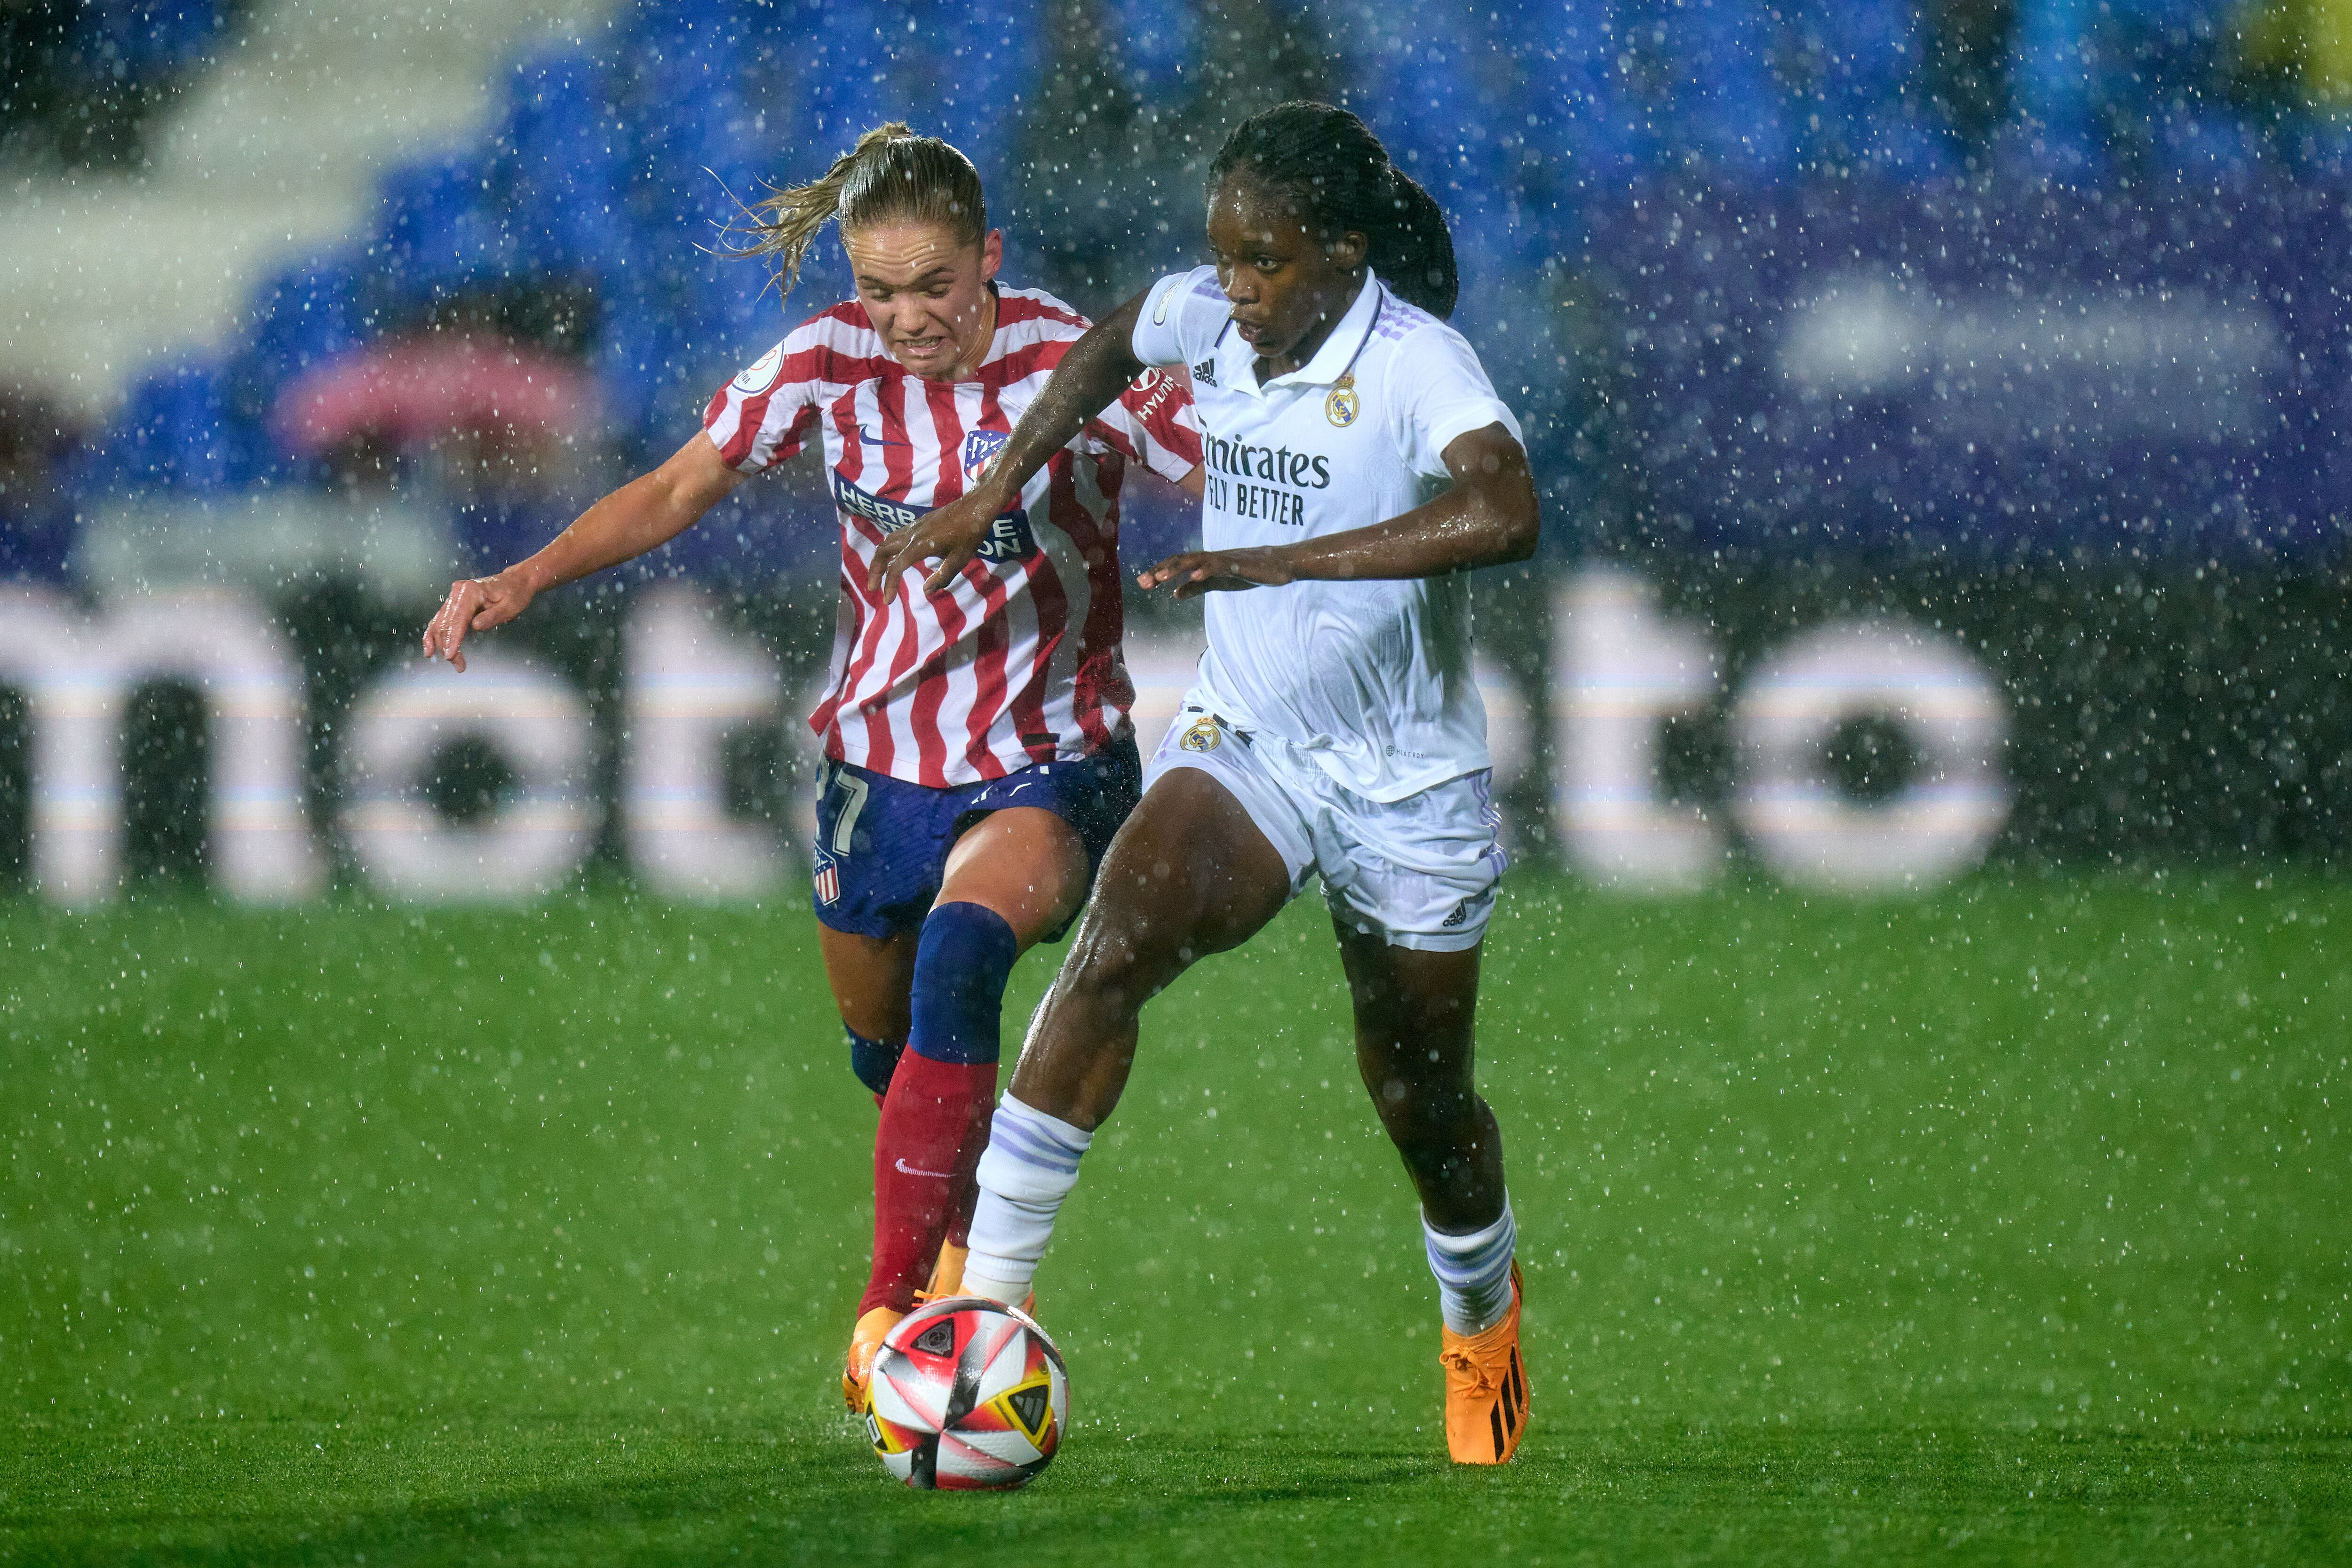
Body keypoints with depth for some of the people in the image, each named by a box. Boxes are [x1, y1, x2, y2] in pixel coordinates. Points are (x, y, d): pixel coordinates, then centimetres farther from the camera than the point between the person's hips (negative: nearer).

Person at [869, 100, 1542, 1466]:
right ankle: (989, 1294, -26)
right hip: (1245, 741, 3)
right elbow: (1112, 346, 20)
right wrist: (995, 493, 14)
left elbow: (1506, 515, -44)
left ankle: (1484, 1321, 44)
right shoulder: (1208, 318, -6)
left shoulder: (1416, 363, -24)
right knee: (1113, 949, -25)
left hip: (1408, 787, -3)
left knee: (1421, 1098, 12)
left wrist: (1278, 558, -46)